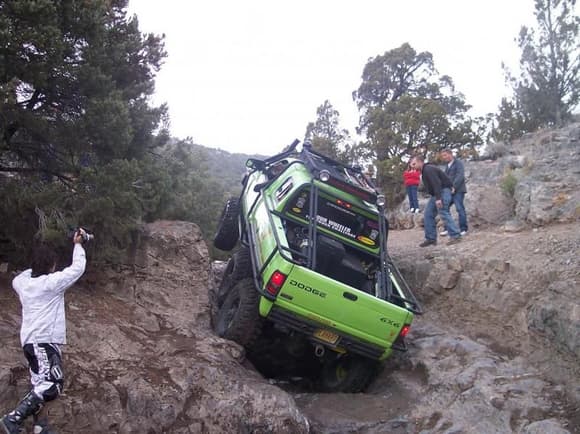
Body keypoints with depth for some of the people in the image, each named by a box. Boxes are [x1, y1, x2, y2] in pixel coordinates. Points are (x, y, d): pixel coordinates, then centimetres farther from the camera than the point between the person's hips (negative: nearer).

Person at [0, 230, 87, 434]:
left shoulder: (23, 282, 12)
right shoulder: (52, 282, -8)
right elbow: (77, 268, 0)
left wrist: (37, 267, 30)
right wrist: (77, 244, 12)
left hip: (31, 341, 9)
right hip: (44, 340, -9)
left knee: (41, 385, 9)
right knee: (51, 386, -18)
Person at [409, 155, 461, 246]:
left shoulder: (428, 169, -17)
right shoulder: (425, 170, 16)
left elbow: (436, 183, -27)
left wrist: (438, 198, -34)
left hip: (443, 190, -11)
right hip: (436, 193, 11)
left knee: (443, 212, -17)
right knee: (428, 214, 6)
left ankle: (455, 236, -15)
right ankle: (430, 238, 7)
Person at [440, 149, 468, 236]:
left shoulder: (458, 163, -3)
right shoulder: (448, 166, 21)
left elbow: (460, 176, -15)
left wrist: (454, 187, -24)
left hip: (457, 190, -8)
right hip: (449, 191, 8)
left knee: (460, 209, -9)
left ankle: (463, 229, -3)